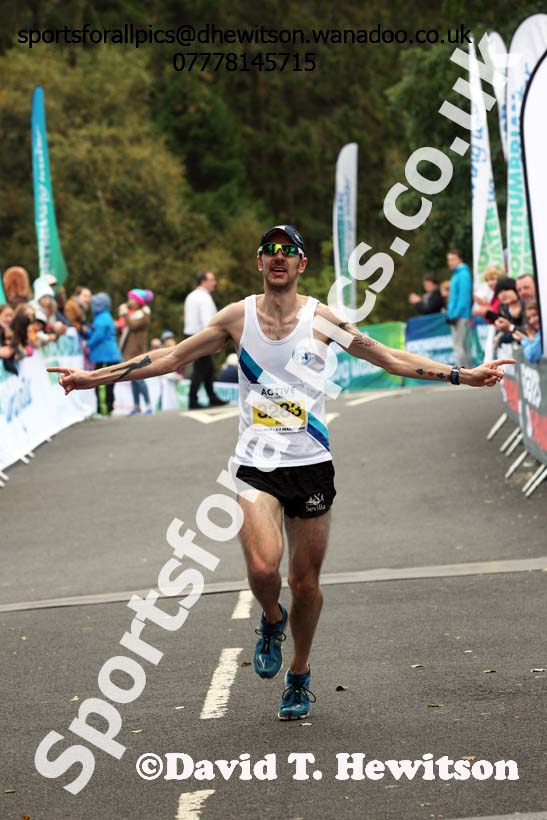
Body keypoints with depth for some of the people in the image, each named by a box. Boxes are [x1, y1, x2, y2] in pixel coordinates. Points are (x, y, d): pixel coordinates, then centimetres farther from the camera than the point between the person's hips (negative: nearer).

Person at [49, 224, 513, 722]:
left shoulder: (320, 318, -1)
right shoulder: (238, 317, 2)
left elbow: (391, 358, 2)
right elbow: (172, 358, 7)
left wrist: (463, 376, -5)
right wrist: (94, 378, 5)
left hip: (311, 465, 0)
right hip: (256, 466, 0)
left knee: (305, 582, 4)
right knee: (263, 567, -22)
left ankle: (300, 676, 28)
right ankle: (272, 621, 13)